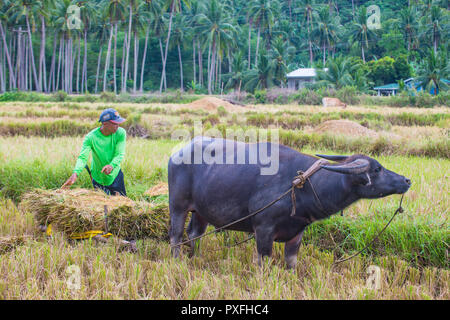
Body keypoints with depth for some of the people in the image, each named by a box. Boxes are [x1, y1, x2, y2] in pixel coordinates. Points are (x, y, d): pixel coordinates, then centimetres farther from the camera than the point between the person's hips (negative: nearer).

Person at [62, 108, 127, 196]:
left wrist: (111, 165, -46)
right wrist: (75, 173, -48)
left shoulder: (120, 133, -17)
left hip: (115, 175, 2)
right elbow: (83, 157, -28)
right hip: (98, 178, -2)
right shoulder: (91, 137, -22)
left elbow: (120, 154, -23)